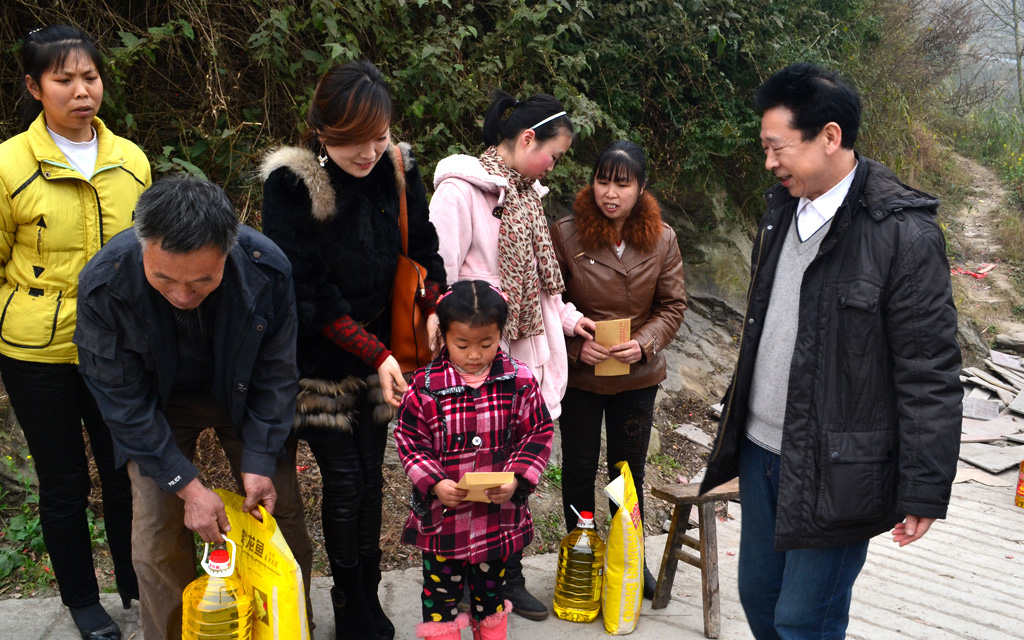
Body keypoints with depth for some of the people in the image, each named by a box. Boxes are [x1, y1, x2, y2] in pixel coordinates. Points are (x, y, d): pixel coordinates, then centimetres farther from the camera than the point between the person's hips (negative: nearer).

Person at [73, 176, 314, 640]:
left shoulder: (267, 270, -30)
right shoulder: (104, 284, -31)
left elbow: (276, 374, -14)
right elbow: (122, 398, -20)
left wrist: (260, 460, -17)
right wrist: (186, 484, -22)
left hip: (244, 396, 1)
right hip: (159, 405, 0)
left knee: (282, 520, 4)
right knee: (157, 538, -4)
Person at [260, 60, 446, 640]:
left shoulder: (398, 169, -5)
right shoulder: (290, 183, -18)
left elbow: (423, 250, 5)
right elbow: (310, 292, -19)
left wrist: (435, 310, -14)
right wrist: (376, 354, -21)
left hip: (381, 349, 4)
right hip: (321, 356, -3)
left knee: (371, 473, 12)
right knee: (344, 478, 2)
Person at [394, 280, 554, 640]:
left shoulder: (519, 382, -8)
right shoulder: (425, 386, -10)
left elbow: (538, 435, -2)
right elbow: (409, 441, -4)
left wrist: (516, 479, -15)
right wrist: (434, 483, -17)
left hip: (498, 513, 1)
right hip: (442, 514, -1)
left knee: (490, 585, 21)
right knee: (441, 587, 12)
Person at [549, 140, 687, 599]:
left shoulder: (662, 239, -5)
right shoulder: (565, 234, -13)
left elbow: (673, 305, 1)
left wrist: (645, 342, -16)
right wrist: (575, 345, -21)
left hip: (638, 375, 2)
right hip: (578, 373, -2)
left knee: (630, 470, 16)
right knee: (579, 468, 13)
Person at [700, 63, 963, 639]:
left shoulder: (905, 233, -17)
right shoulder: (782, 212, 7)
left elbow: (931, 375, -16)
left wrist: (925, 492, -14)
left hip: (834, 471, -7)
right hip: (762, 451, 8)